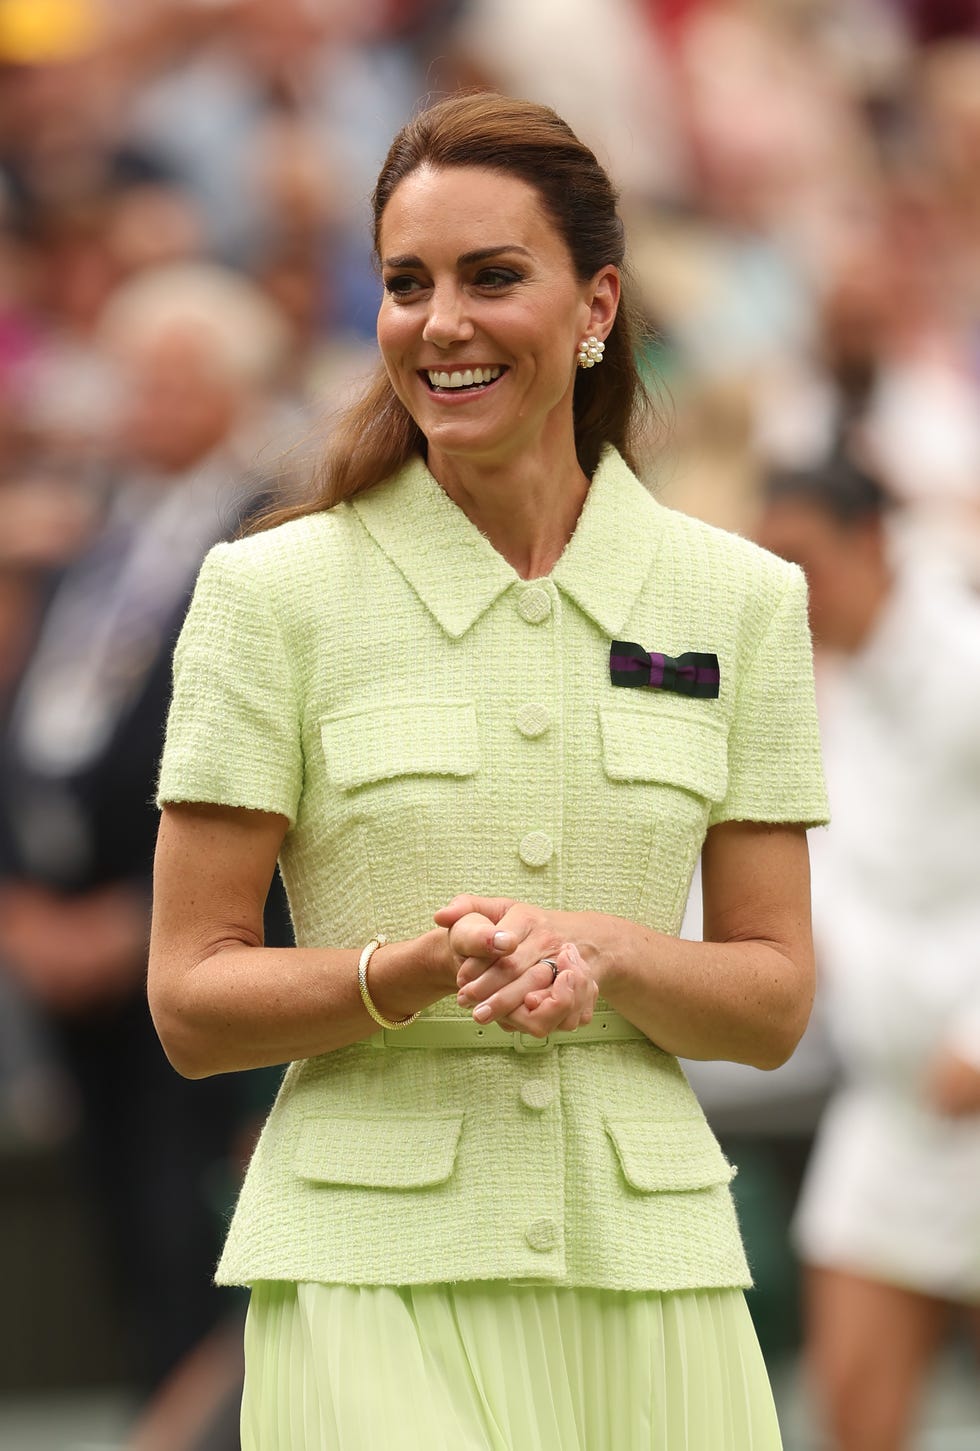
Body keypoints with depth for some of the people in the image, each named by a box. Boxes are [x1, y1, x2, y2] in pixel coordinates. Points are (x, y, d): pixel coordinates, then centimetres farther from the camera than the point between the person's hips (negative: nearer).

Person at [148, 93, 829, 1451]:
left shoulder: (739, 600, 7)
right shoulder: (275, 592, 0)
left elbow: (775, 997, 9)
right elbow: (190, 1003, 0)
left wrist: (598, 952, -11)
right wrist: (414, 974, -17)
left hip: (648, 1282, 3)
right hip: (376, 1271, -2)